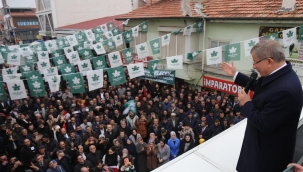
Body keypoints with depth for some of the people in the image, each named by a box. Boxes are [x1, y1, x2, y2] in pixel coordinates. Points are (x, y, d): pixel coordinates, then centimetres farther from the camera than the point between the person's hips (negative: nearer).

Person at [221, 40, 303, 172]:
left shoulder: (284, 89, -36)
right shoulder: (278, 73, -6)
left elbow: (263, 124, -30)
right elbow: (258, 86, 14)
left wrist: (246, 104, -17)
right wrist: (235, 74, 15)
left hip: (270, 149, -8)